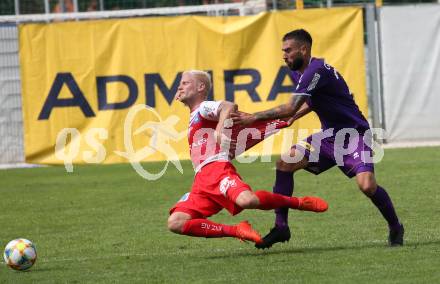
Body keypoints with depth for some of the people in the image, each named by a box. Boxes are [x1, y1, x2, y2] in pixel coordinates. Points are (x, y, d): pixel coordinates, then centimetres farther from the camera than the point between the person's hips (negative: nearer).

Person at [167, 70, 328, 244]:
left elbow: (229, 106, -17)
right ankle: (236, 231, -12)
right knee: (175, 223, -16)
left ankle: (298, 202, -8)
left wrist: (220, 127, -29)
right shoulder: (193, 117, 33)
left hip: (217, 168, -8)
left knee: (247, 200, -37)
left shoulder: (204, 107, 7)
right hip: (201, 180, 8)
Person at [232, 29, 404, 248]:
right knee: (284, 163, -7)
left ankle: (395, 228, 0)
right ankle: (281, 227, -1)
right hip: (329, 135, 9)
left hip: (354, 134, -9)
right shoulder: (298, 72, 7)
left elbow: (290, 108, -29)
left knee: (367, 185, -26)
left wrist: (254, 118, -23)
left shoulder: (317, 70, -23)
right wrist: (288, 120, 10)